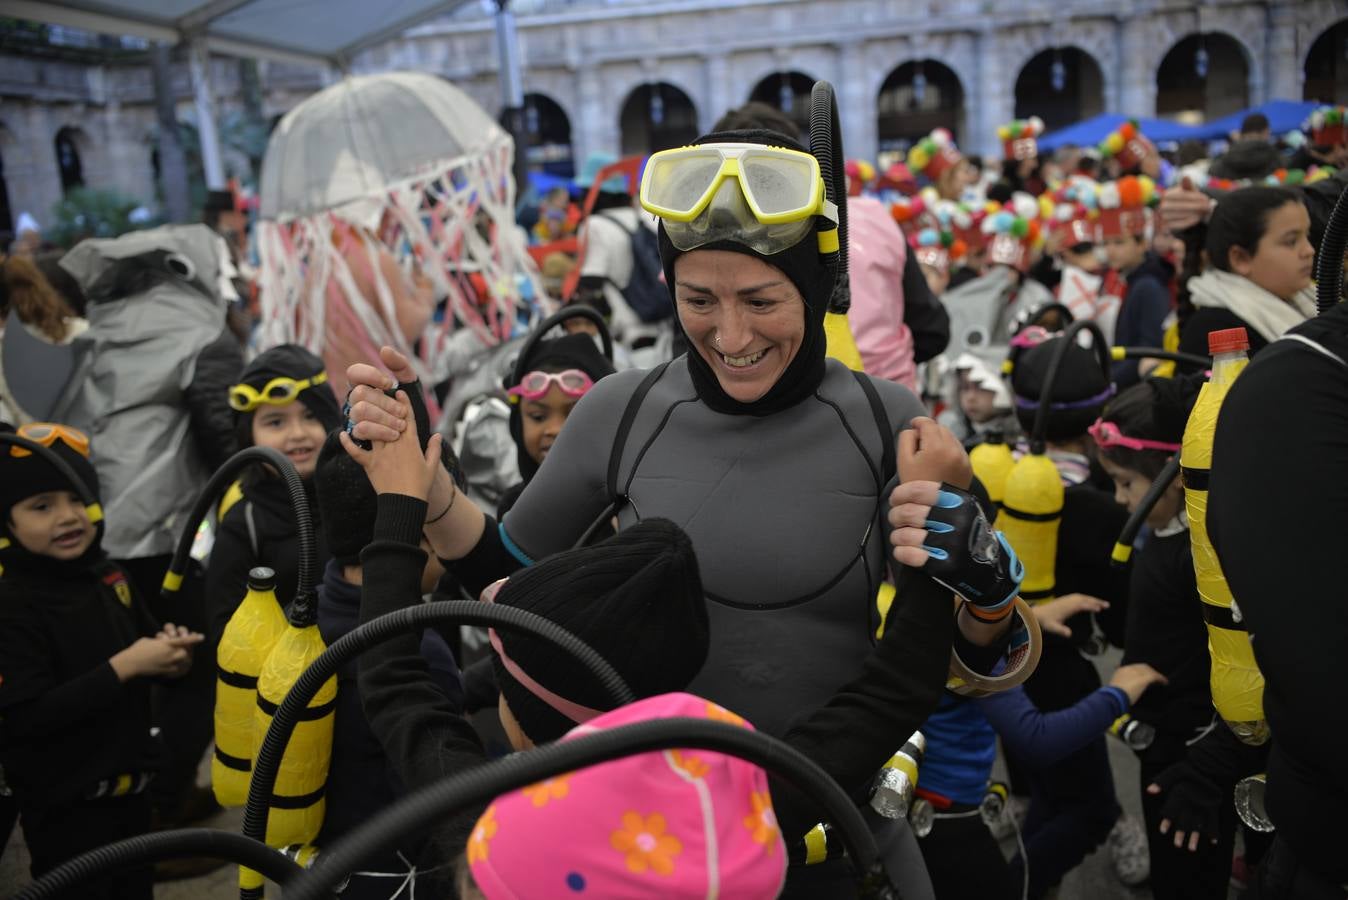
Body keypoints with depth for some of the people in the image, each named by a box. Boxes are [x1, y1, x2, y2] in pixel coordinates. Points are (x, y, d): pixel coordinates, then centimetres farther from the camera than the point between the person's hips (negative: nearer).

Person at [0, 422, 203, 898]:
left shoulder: (109, 576, 1)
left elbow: (145, 640, 17)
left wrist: (169, 652, -7)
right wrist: (124, 667, -28)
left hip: (129, 784, 7)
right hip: (64, 808, -7)